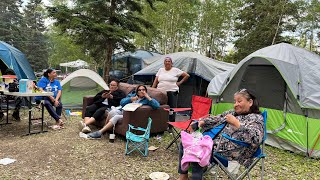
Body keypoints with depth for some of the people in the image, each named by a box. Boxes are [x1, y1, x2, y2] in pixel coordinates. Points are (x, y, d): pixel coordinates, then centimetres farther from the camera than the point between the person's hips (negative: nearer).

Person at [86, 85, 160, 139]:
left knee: (116, 117, -28)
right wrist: (131, 99, -6)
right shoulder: (132, 95, 16)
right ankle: (104, 129, -12)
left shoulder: (147, 100, 5)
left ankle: (99, 132, -24)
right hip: (122, 111, 4)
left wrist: (148, 97, -13)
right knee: (113, 111, -27)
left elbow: (157, 106, -12)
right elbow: (122, 102, 7)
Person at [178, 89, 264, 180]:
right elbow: (215, 119, 23)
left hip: (231, 154, -9)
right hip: (215, 141, 9)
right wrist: (202, 122, 6)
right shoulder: (231, 113, 18)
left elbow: (255, 139, -23)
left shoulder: (256, 118, -5)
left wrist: (236, 123, -25)